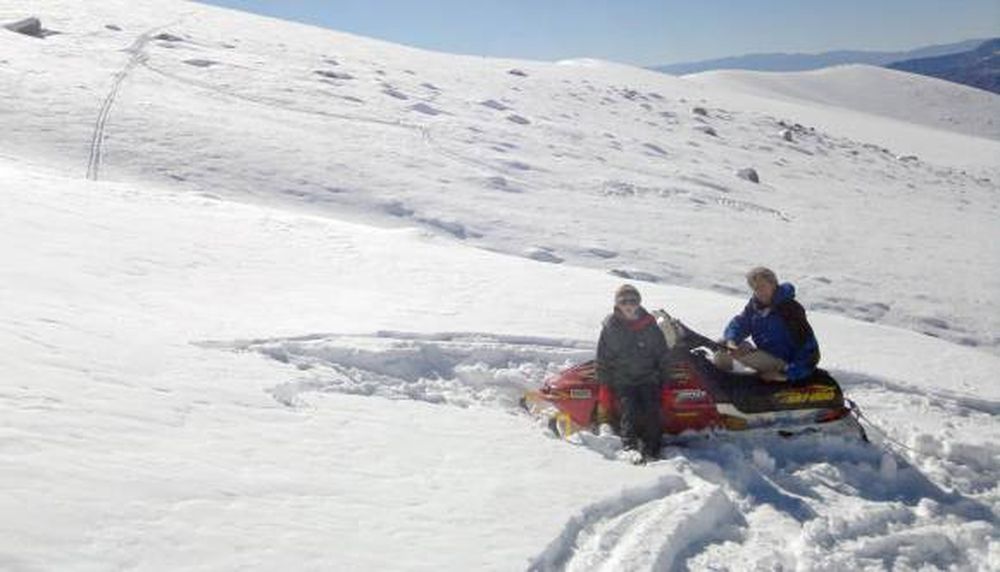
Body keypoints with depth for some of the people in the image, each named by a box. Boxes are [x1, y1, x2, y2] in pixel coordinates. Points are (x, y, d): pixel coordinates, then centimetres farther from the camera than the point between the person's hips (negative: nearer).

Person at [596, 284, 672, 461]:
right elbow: (603, 359, 6)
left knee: (651, 413, -16)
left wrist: (665, 379, 7)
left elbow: (663, 354, 12)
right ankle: (631, 449, -24)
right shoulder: (610, 328, 3)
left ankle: (651, 450, -14)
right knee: (630, 413, -20)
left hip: (648, 378, 1)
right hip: (623, 380, -1)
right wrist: (604, 385, 0)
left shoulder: (650, 326, 6)